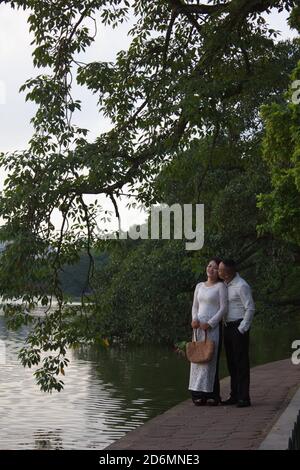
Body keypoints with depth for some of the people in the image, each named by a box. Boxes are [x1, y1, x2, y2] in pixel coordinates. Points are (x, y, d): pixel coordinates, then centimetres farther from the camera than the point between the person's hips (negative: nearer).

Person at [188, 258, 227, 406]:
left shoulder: (221, 286, 0)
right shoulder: (199, 286, 16)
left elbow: (223, 308, -7)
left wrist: (209, 324, -14)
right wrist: (194, 319, -3)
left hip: (213, 327, -5)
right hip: (199, 326, 6)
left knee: (210, 359, -9)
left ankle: (211, 394, -6)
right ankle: (199, 394, 4)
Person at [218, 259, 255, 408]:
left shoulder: (241, 286, -15)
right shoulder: (226, 284, 12)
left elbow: (250, 309, -15)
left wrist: (241, 329, -16)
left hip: (239, 327, -8)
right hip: (228, 327, 8)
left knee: (241, 362, -7)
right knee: (231, 362, 10)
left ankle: (244, 398, -5)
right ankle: (234, 396, 15)